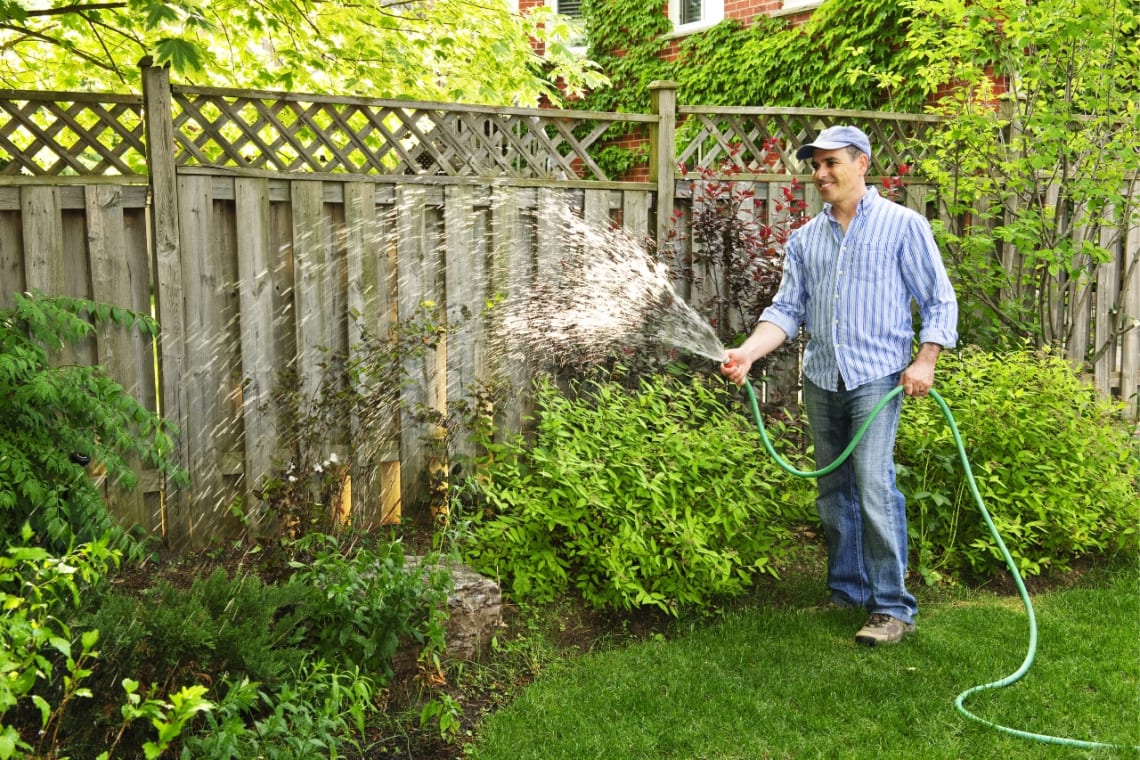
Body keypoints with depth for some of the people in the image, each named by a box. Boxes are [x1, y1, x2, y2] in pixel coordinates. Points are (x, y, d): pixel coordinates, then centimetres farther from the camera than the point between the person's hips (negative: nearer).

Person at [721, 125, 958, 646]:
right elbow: (787, 309, 8)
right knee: (833, 493, 10)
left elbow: (940, 301, 2)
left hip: (877, 376, -5)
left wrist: (925, 360, -12)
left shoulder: (903, 226, 1)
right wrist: (748, 352, -8)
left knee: (874, 489, -14)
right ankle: (847, 591, 23)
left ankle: (892, 608, -5)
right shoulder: (805, 239, 13)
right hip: (821, 381, 5)